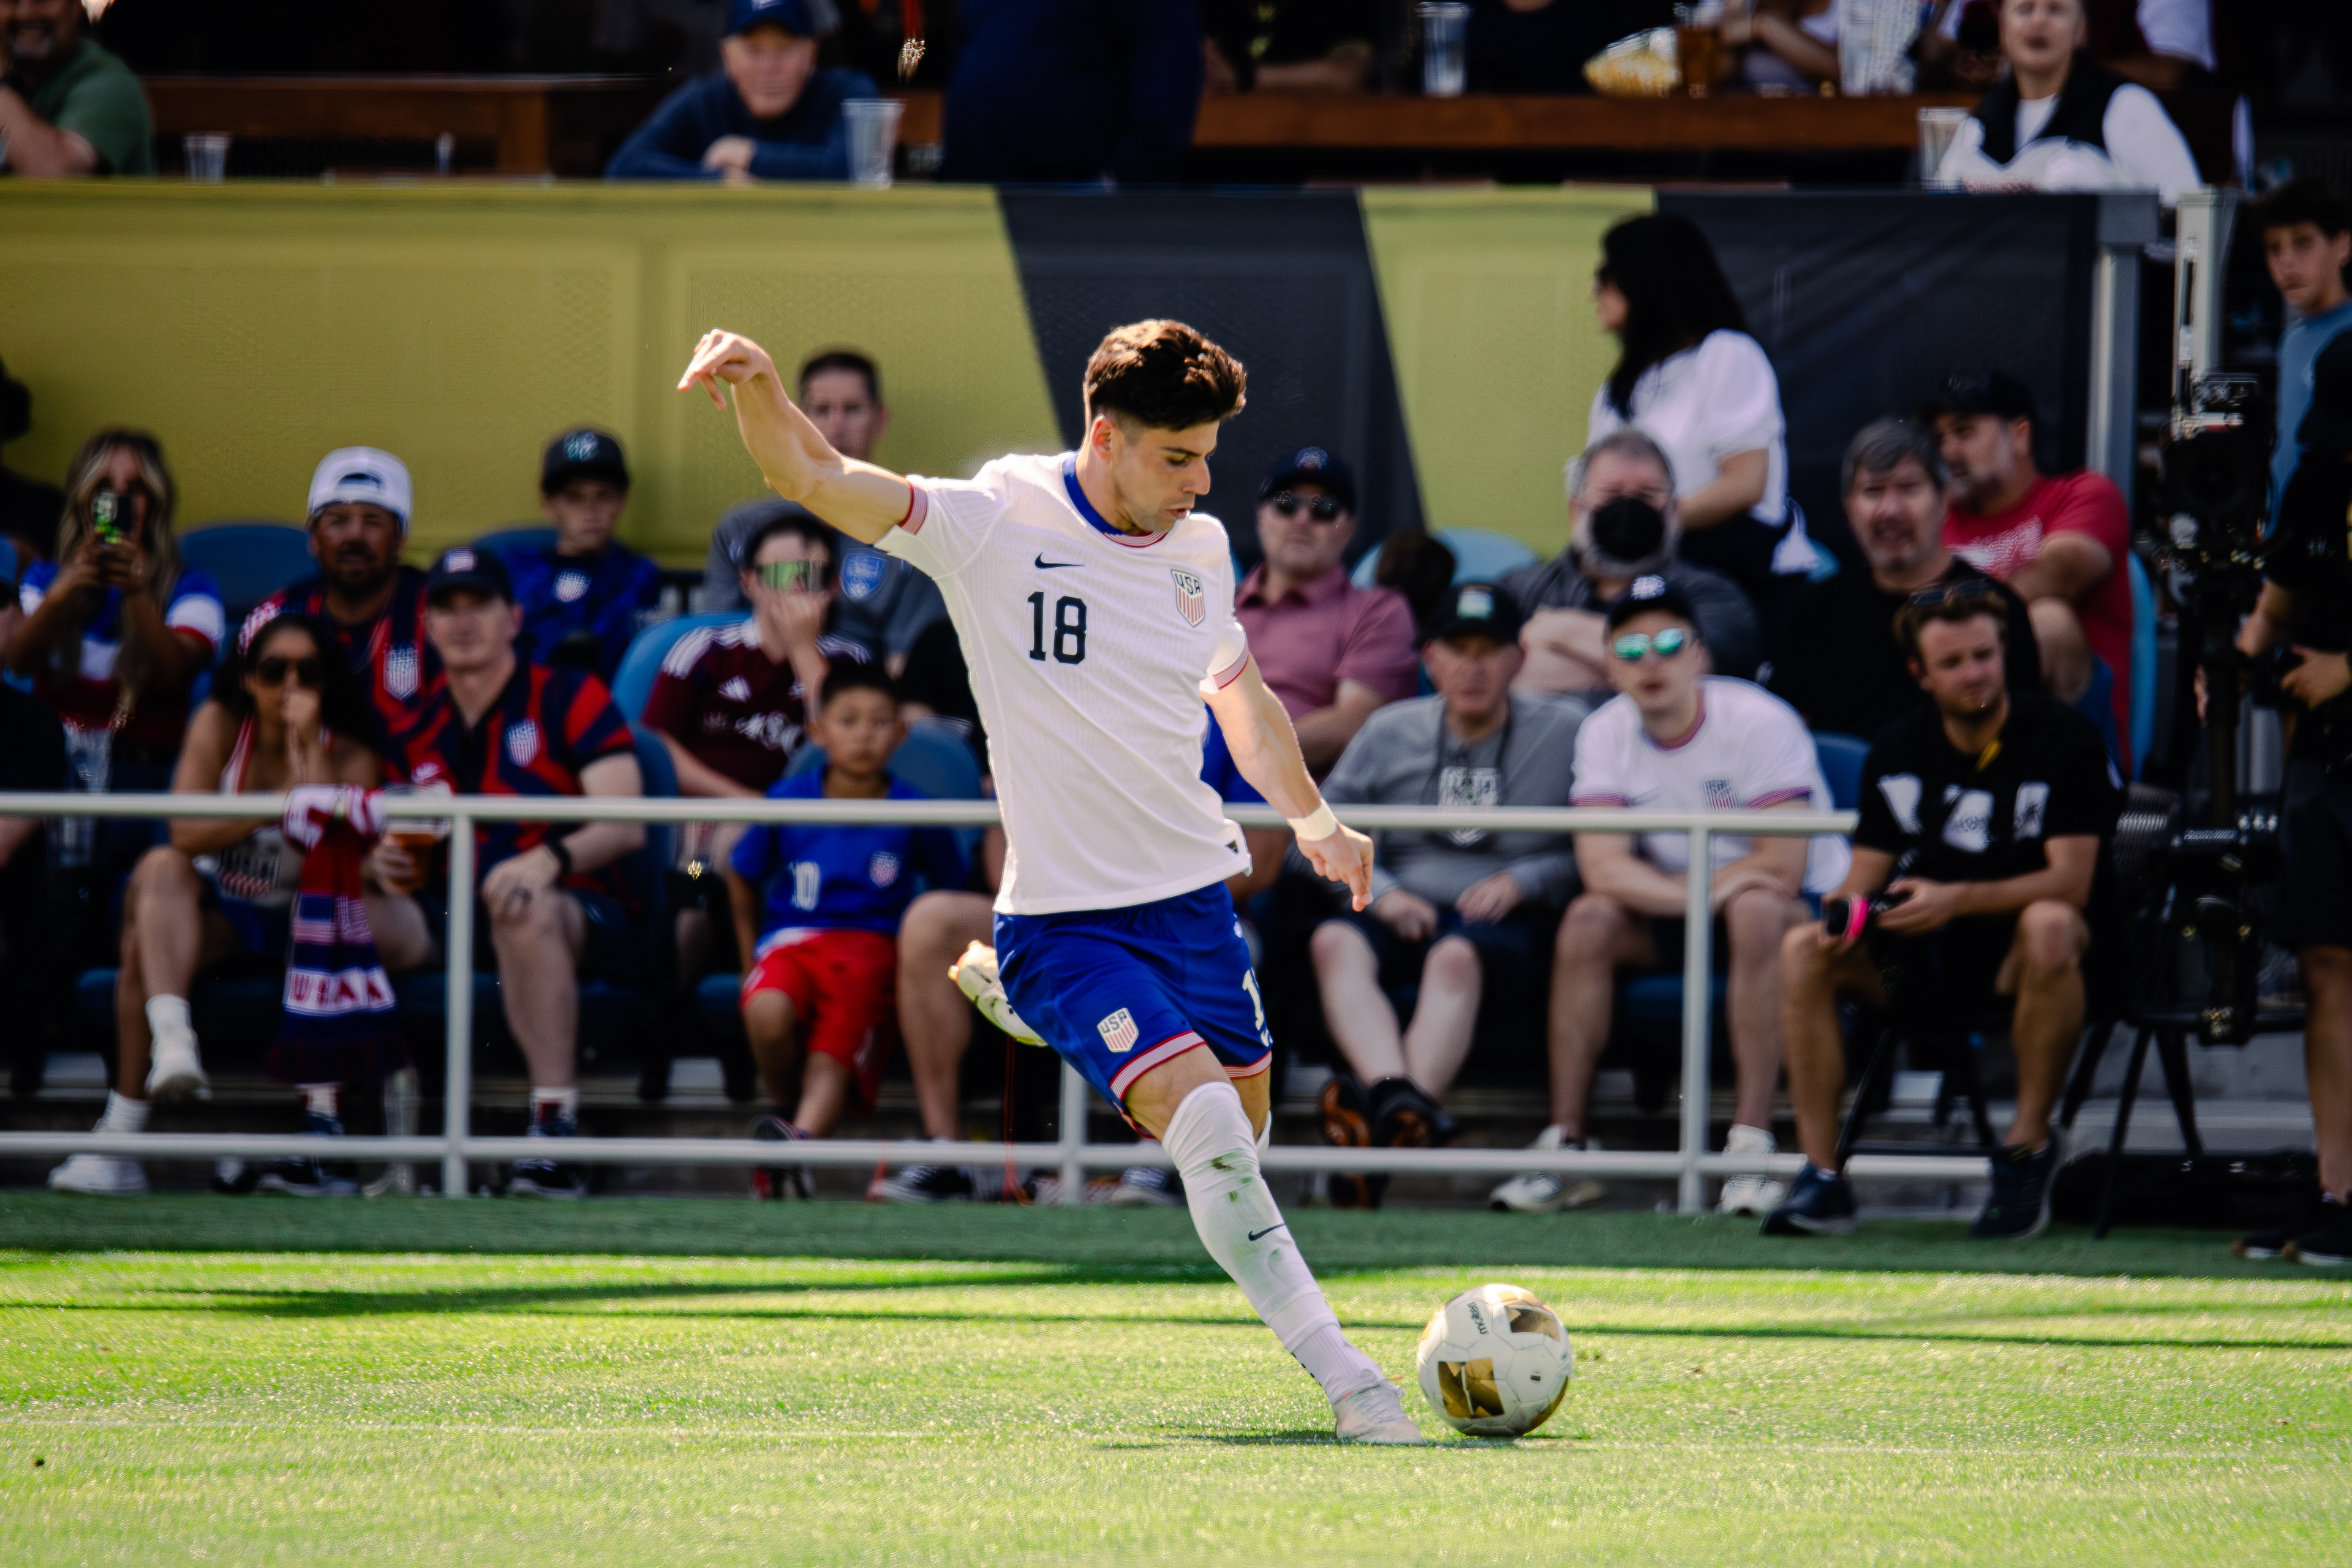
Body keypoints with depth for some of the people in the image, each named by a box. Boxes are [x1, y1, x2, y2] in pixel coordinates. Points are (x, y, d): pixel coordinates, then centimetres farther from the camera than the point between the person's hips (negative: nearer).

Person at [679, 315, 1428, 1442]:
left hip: (1192, 889, 6)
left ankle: (1020, 997, 40)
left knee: (1240, 1133, 16)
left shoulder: (1200, 548, 4)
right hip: (1062, 914, -6)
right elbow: (810, 477, -22)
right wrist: (758, 385, -42)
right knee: (1205, 1121, -23)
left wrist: (1311, 816, 23)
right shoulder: (996, 523, -13)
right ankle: (1340, 1375, -15)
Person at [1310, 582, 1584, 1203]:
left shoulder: (1564, 731, 9)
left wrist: (1520, 882, -10)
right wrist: (1380, 892, -6)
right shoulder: (1390, 733, 17)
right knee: (1335, 942, -31)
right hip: (1403, 912, 3)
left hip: (1509, 924, -3)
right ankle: (1398, 1100, -56)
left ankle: (1387, 1124, -59)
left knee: (1456, 956, -38)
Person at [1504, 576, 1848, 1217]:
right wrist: (1695, 895, -35)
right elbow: (1602, 867, -17)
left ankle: (1751, 1141, -39)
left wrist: (1664, 887, -15)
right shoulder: (1605, 733, -5)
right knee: (1588, 919, -22)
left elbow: (1781, 868, -24)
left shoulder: (1758, 722, -18)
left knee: (1756, 912, -37)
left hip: (1803, 908, -4)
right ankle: (1566, 1142, -19)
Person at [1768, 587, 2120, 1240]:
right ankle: (1821, 1177, -20)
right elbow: (1868, 873, 8)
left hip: (2015, 958, -4)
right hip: (1926, 964, 4)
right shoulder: (1900, 748, 6)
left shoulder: (2063, 737, -10)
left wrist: (1957, 901, -30)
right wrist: (1846, 910, -18)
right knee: (1802, 952, -20)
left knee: (2049, 928, -40)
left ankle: (2028, 1149, -27)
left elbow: (2071, 882, -18)